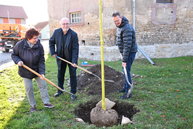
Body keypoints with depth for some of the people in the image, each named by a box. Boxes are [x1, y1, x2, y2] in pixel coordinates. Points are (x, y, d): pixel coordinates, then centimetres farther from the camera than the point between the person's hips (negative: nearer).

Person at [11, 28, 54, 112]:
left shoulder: (39, 46, -15)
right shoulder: (20, 45, -17)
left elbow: (41, 60, -13)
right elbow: (14, 55, -2)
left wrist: (42, 72, -22)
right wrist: (18, 61, -23)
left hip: (37, 70, 1)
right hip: (25, 71, -1)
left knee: (43, 85, 4)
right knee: (29, 88, 5)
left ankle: (46, 102, 19)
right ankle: (32, 105, 22)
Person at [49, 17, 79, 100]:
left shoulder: (73, 34, -19)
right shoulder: (56, 32, -9)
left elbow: (75, 49, -21)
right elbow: (51, 42, 9)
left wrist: (74, 61, -28)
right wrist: (53, 52, -1)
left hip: (71, 57, -3)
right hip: (60, 57, 3)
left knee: (73, 75, 1)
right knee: (60, 74, 15)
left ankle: (73, 92, 14)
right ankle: (60, 90, 33)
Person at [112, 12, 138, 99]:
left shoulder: (127, 28, -24)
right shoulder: (119, 27, 8)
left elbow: (127, 45, -29)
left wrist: (124, 60, -29)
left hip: (130, 52, -10)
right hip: (124, 51, 10)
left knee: (126, 70, -10)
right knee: (125, 70, 18)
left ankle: (128, 92, -2)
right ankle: (125, 87, 33)